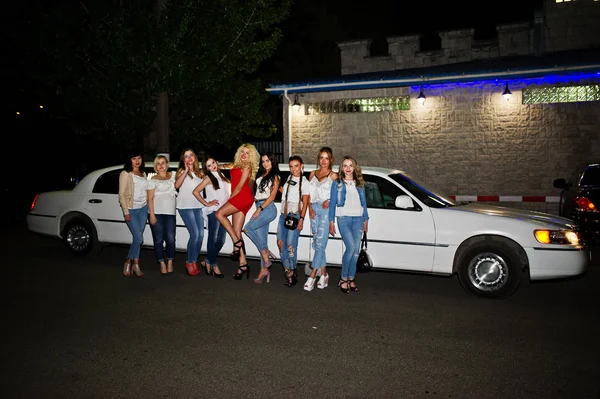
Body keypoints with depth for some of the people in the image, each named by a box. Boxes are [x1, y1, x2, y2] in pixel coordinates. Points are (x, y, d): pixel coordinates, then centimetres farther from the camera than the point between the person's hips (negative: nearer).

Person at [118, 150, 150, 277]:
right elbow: (121, 194, -8)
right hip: (131, 210, -5)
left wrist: (149, 206, 7)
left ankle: (136, 264, 14)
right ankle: (128, 261, 8)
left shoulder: (143, 174, 13)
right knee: (139, 238, -12)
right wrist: (126, 212, -13)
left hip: (143, 209, 5)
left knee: (138, 238, 7)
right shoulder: (125, 174, -6)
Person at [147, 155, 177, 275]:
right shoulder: (153, 180, 6)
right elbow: (150, 198, 0)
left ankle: (170, 263, 8)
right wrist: (152, 215, -9)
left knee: (170, 239, -5)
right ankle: (162, 264, 7)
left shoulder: (172, 175, 18)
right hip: (157, 213, -2)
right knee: (159, 240, -1)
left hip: (170, 213, 2)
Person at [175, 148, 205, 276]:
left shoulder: (199, 172, 16)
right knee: (195, 234, -13)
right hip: (185, 206, -5)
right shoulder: (181, 171, 1)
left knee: (201, 235, 2)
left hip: (198, 206, 5)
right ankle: (190, 263, 3)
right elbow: (177, 185, -17)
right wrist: (186, 170, -19)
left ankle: (194, 261, 17)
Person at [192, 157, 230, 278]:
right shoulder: (208, 178, -3)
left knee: (221, 240, 6)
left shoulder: (221, 176, 14)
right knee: (213, 238, -2)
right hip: (213, 211, -6)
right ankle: (214, 265, 6)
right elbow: (195, 192, -10)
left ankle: (207, 262, 20)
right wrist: (207, 203, -8)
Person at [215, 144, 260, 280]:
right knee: (237, 232, 1)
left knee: (220, 213, -19)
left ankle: (237, 242, -14)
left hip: (243, 197, -8)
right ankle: (243, 265, 0)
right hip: (238, 198, 8)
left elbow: (240, 185, -8)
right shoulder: (237, 165, 21)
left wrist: (230, 198, -4)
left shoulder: (247, 166, -2)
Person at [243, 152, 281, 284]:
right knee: (262, 240, 3)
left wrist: (260, 209, -13)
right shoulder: (261, 175, 18)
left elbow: (272, 196, -8)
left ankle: (265, 253, -10)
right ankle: (264, 270, 5)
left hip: (268, 208, -7)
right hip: (259, 208, 7)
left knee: (248, 228, -20)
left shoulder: (275, 177, -1)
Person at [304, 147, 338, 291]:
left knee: (320, 243, -10)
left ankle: (312, 276, -9)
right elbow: (308, 193, 15)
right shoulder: (313, 174, 16)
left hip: (326, 210, -5)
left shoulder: (333, 175, 1)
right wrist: (310, 207, 1)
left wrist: (329, 202, -16)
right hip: (314, 209, 5)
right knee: (317, 243, 7)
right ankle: (324, 274, 17)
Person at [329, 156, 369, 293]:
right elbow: (332, 203, 5)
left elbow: (364, 202, 18)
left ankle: (351, 278, 11)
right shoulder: (337, 183, 7)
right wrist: (331, 222, -1)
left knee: (356, 250, 0)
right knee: (351, 247, -17)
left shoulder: (360, 184, 16)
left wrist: (366, 220, 12)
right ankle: (343, 279, -6)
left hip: (358, 219, 4)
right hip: (343, 218, -3)